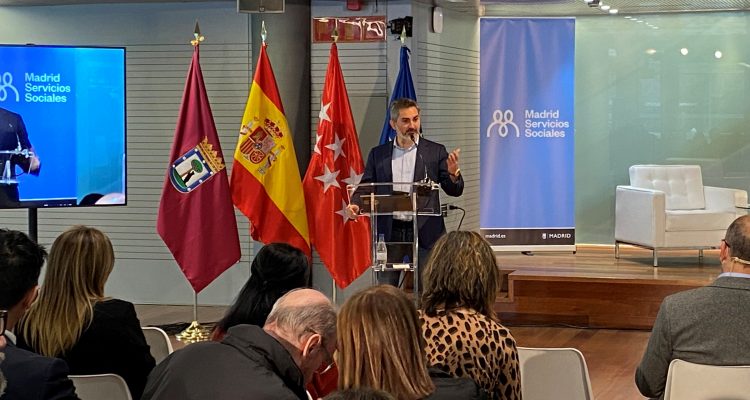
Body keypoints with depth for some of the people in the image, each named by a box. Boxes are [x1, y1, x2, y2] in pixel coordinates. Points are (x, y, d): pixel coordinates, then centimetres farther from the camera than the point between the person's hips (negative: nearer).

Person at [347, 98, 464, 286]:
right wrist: (355, 204, -11)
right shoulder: (378, 154, 10)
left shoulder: (436, 151, 5)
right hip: (390, 232, 1)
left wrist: (453, 173, -19)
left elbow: (455, 190, 3)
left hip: (425, 231, -1)